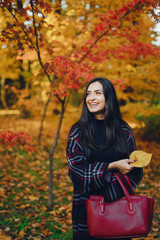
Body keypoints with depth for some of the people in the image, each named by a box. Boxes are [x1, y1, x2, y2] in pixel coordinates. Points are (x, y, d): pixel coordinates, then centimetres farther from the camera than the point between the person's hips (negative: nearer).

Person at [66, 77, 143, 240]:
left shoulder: (124, 130, 1)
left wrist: (110, 191, -14)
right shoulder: (78, 131, -2)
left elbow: (135, 169, 2)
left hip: (119, 203, 1)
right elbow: (76, 167, -10)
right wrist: (112, 166, -18)